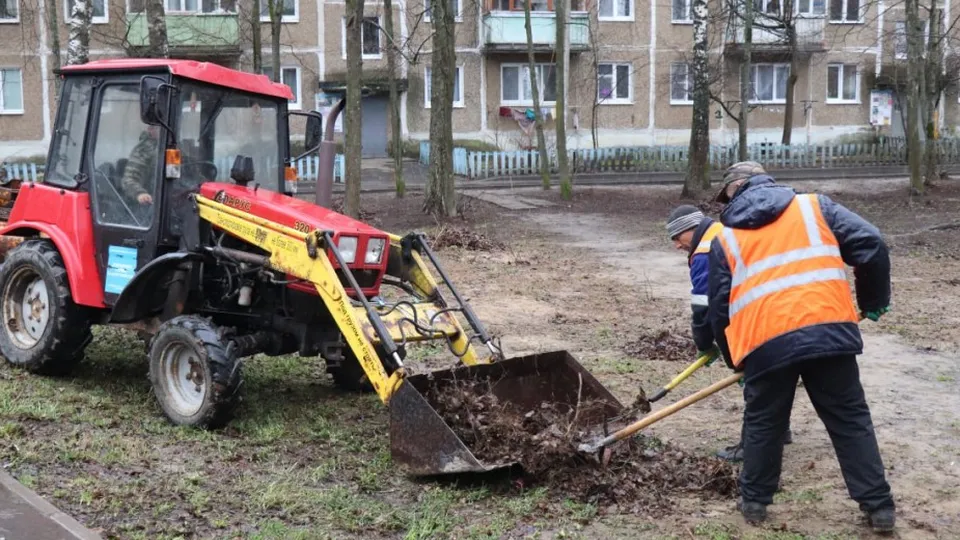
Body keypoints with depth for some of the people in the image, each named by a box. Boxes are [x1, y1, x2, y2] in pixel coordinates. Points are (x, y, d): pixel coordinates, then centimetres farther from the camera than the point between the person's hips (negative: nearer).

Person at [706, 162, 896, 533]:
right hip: (829, 331, 1)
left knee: (762, 425, 19)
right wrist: (874, 301, 19)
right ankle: (879, 507, 16)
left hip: (765, 342, 0)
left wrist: (735, 360, 28)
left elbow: (719, 308, 15)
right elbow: (870, 245, 6)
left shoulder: (725, 239, 17)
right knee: (851, 422, 13)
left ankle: (754, 501, 29)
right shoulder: (814, 206, 16)